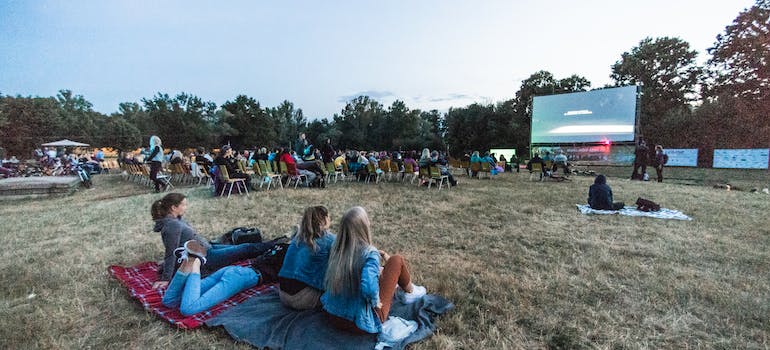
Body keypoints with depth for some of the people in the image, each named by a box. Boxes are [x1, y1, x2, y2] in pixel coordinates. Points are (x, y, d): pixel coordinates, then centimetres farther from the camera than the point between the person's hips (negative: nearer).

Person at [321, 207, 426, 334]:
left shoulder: (337, 248, -7)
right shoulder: (370, 254, -25)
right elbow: (369, 288, -39)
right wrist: (375, 301, -18)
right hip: (361, 323, -6)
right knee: (397, 260, 1)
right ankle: (410, 292, 29)